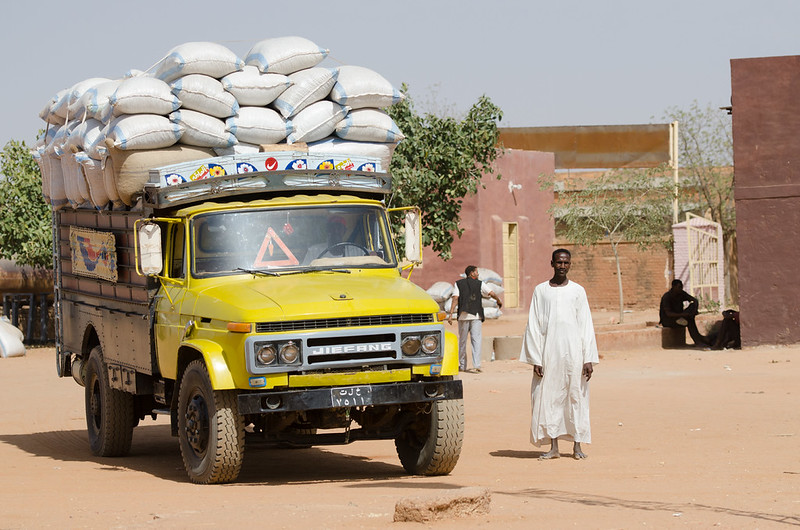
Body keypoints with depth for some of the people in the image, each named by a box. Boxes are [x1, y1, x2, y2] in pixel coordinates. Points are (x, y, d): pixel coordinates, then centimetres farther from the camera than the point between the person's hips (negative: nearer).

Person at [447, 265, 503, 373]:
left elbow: (455, 298, -3)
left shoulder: (459, 284, 7)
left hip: (463, 315, 1)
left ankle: (462, 365, 16)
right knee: (476, 340, -3)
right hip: (476, 315, -1)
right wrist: (498, 301, 16)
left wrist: (451, 314, -8)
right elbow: (491, 293, -5)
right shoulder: (480, 284, 4)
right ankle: (477, 364, -16)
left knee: (462, 340, 11)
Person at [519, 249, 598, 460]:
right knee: (548, 398, 0)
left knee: (575, 396, 1)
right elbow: (534, 326, 4)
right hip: (549, 353, 0)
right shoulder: (540, 291, 6)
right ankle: (553, 447, 6)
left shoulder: (577, 291, 6)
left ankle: (577, 446, 7)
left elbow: (586, 326, 5)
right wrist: (535, 359, -3)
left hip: (573, 352, 0)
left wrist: (588, 359, -3)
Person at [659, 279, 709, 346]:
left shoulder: (682, 293, -3)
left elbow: (695, 300, -5)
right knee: (689, 320, -30)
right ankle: (698, 341, -26)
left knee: (693, 305, -14)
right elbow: (668, 313, -31)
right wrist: (682, 314, -43)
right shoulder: (666, 297, -22)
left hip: (678, 317, 7)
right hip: (667, 320, -7)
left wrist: (695, 309, -27)